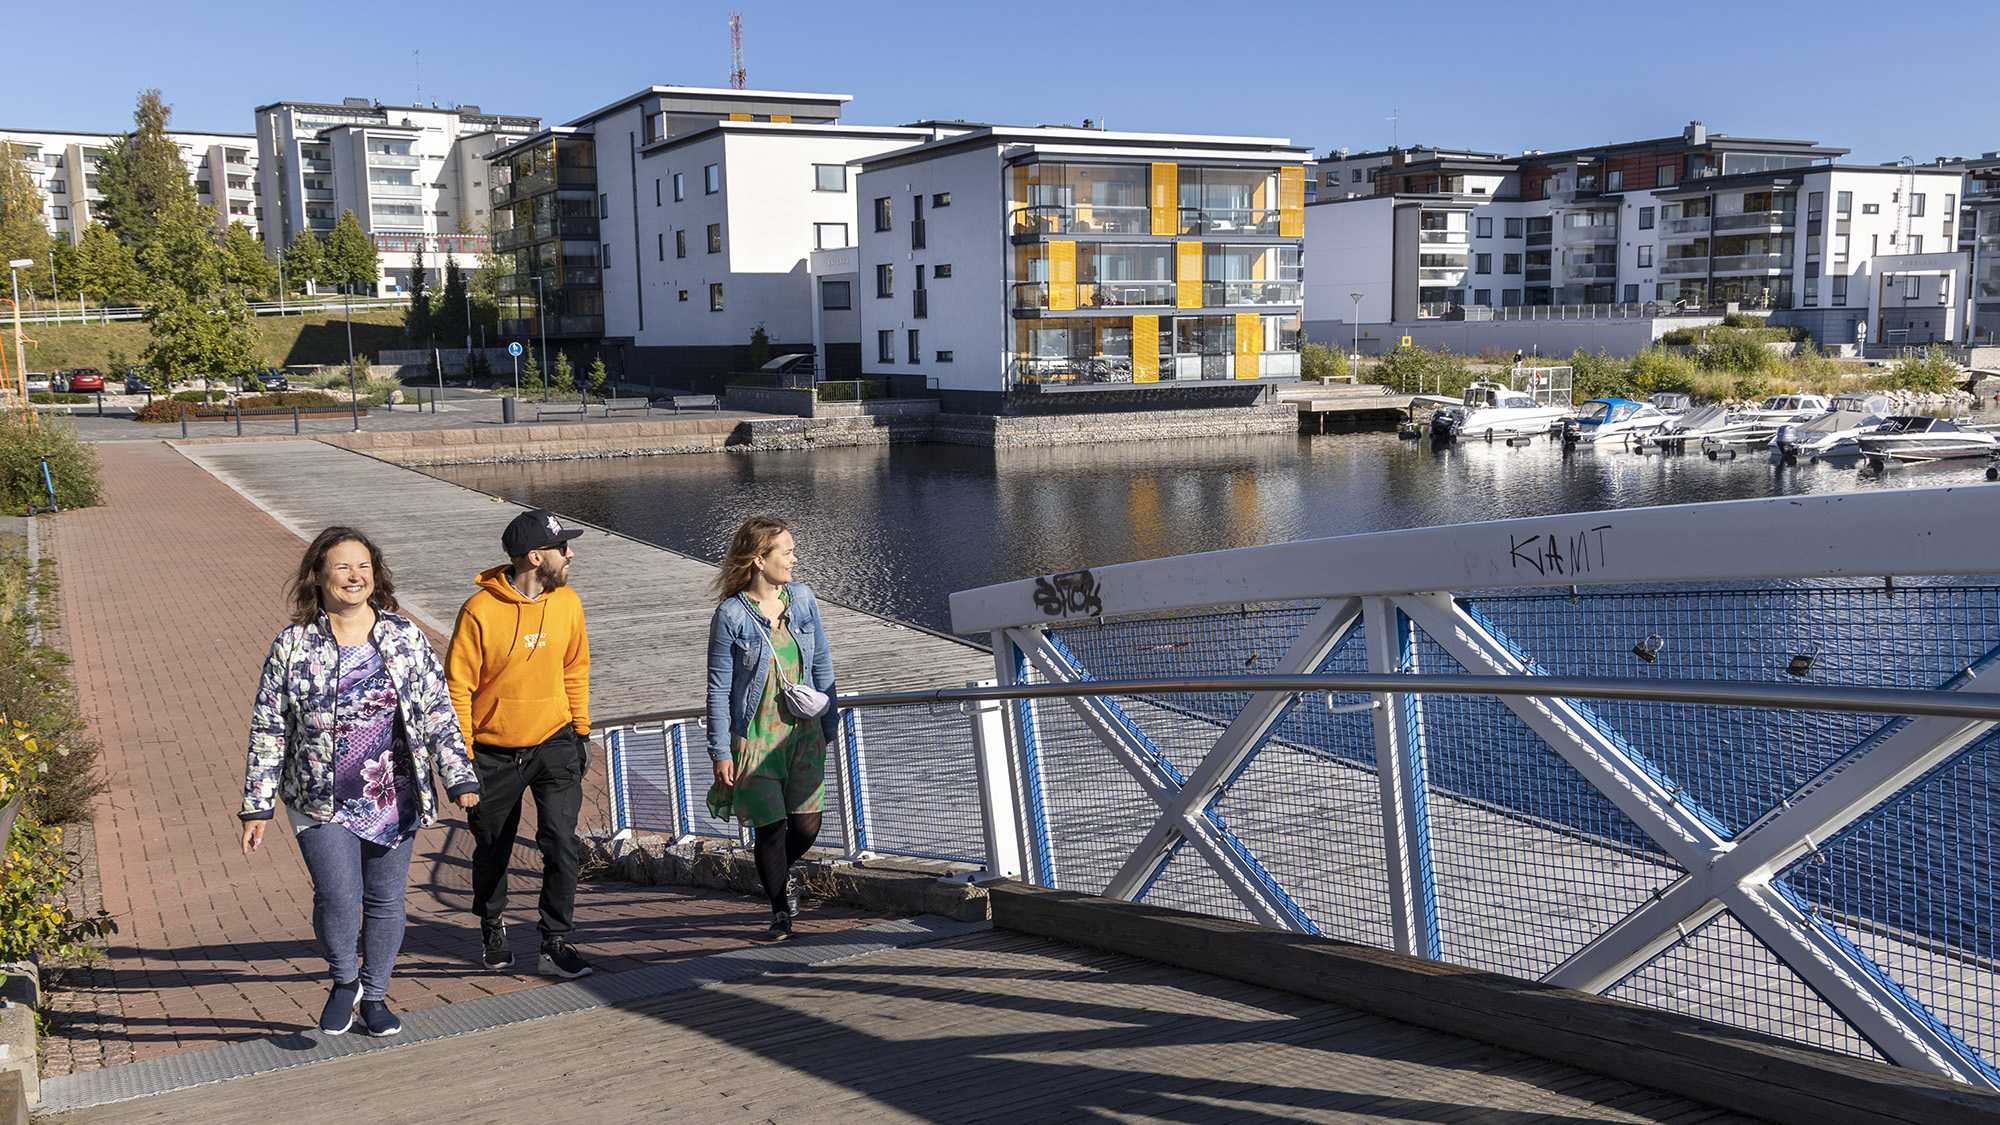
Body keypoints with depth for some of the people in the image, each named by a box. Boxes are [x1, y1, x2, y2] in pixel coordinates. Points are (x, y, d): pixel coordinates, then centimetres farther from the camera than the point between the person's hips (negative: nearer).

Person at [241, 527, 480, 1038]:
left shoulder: (406, 638, 2)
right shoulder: (293, 646, -3)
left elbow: (437, 713, 5)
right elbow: (267, 729, 1)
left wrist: (460, 780, -1)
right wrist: (257, 806, -1)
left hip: (393, 800, 2)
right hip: (321, 803, -2)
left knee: (387, 901, 9)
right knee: (338, 898, -14)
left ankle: (374, 996, 30)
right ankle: (344, 981, 16)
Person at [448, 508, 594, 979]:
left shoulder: (567, 603, -3)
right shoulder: (481, 610, -17)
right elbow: (458, 686, -11)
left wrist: (581, 731, 11)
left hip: (554, 744, 2)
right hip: (494, 752, -2)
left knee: (561, 842, -10)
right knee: (492, 850, 14)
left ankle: (556, 942, 2)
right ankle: (492, 927, 40)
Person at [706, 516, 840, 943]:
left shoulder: (802, 599, 2)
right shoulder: (730, 616, -11)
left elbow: (821, 665, 11)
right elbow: (719, 688, -7)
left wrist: (829, 724, 11)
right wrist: (720, 751, -8)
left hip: (803, 732, 4)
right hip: (755, 737, -4)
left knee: (807, 824, 3)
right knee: (771, 827, 0)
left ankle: (780, 872, 37)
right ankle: (780, 913, 21)